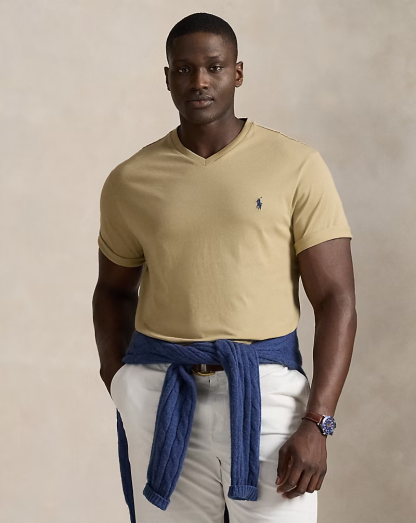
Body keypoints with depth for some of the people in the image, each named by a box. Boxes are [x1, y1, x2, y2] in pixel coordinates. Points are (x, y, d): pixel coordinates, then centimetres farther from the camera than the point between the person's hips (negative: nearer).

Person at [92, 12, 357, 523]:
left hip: (267, 391, -2)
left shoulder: (297, 167, -2)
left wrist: (316, 423, -11)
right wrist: (119, 378, 8)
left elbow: (336, 299, -4)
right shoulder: (129, 181, 6)